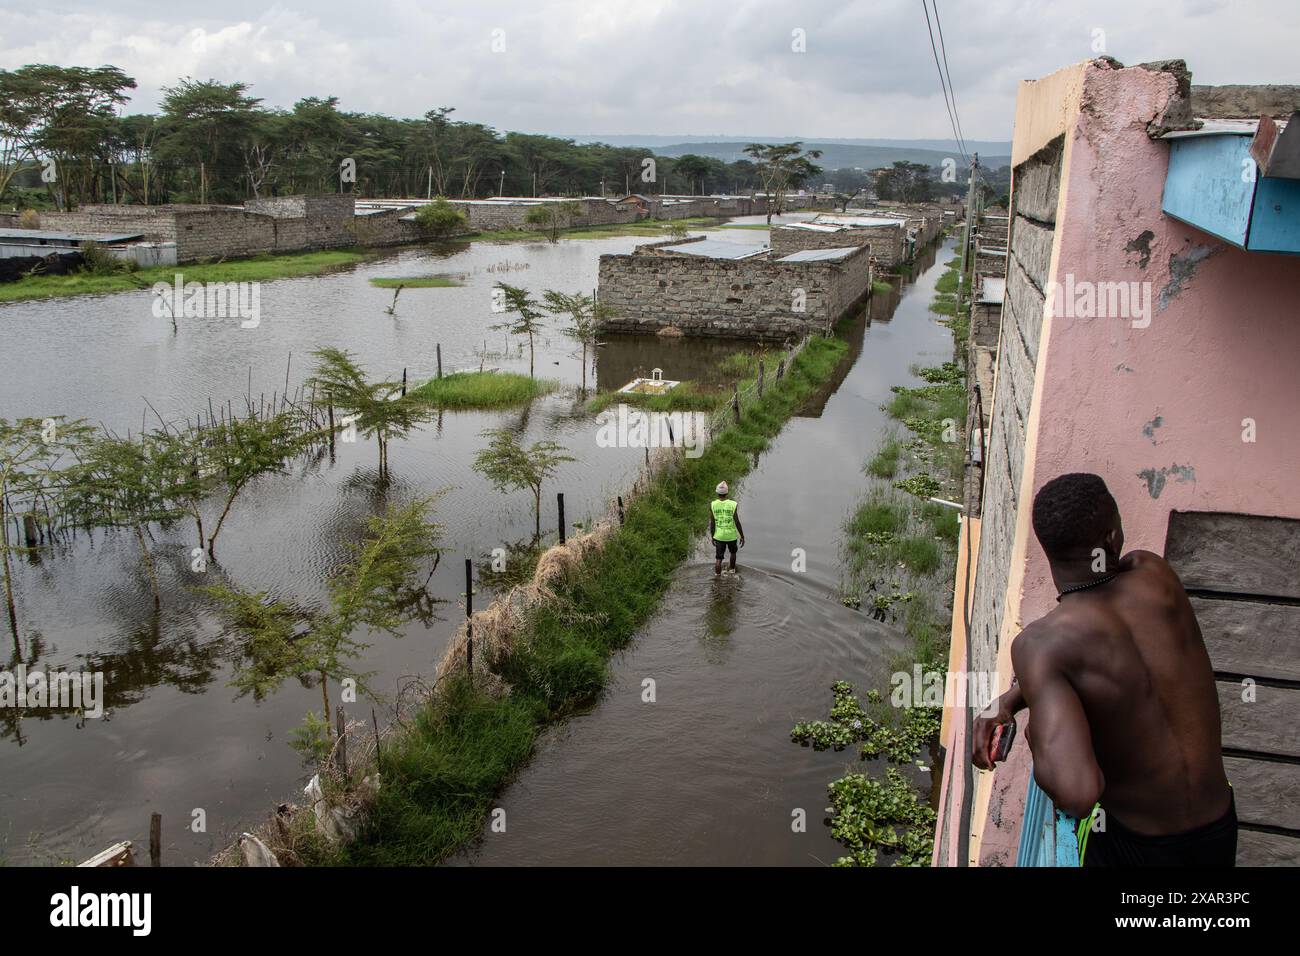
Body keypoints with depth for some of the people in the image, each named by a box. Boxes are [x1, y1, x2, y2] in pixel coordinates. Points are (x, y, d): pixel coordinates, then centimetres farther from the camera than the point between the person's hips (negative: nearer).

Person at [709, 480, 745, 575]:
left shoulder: (712, 504, -10)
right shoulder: (732, 504, -15)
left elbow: (712, 523, -5)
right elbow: (737, 522, -14)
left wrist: (712, 537, 7)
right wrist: (742, 536, -4)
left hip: (719, 536, 0)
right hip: (731, 535, 0)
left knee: (718, 559, 5)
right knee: (733, 552, 28)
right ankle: (732, 570, 48)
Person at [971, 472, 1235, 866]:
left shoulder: (1039, 643, -28)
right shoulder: (1155, 574, -12)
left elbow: (1075, 793, -39)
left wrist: (1038, 747, -17)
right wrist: (1010, 698, 0)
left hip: (1135, 847, -4)